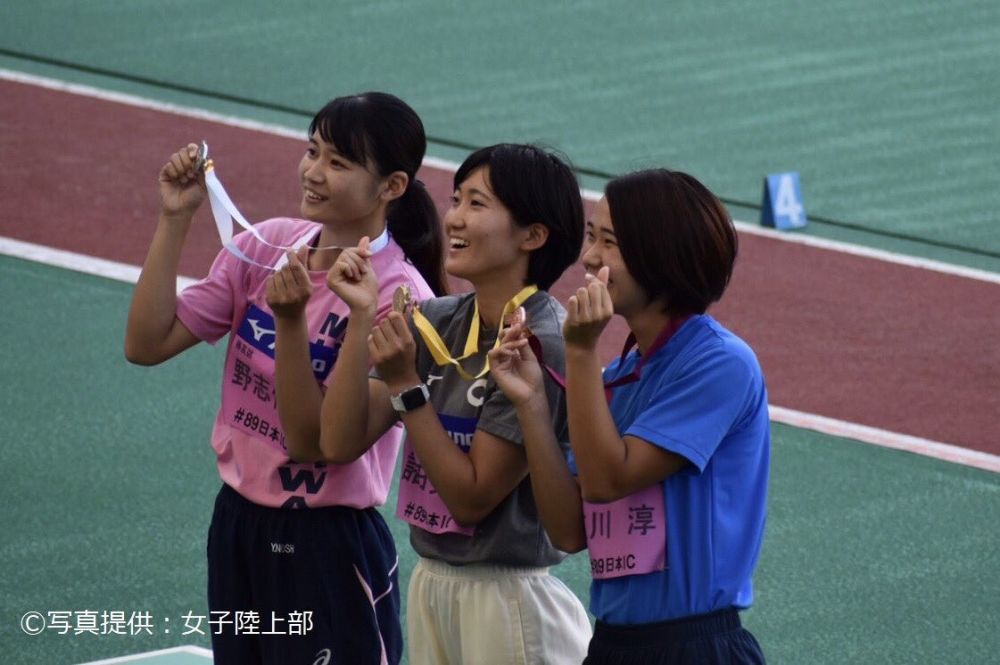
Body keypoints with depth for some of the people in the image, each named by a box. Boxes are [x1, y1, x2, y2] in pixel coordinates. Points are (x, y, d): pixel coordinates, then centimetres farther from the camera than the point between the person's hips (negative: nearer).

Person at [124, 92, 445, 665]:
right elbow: (147, 344, -2)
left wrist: (290, 320, -31)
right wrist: (175, 219, -9)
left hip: (327, 547, -6)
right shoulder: (266, 245, 0)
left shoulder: (397, 296, -17)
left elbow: (314, 438, -19)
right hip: (237, 526, 6)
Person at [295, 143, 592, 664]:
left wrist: (406, 386, -18)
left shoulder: (543, 347, -17)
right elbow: (340, 443, -1)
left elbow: (472, 496, -17)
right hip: (429, 583, 6)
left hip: (506, 597, -6)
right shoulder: (435, 323, 2)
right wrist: (361, 317, -7)